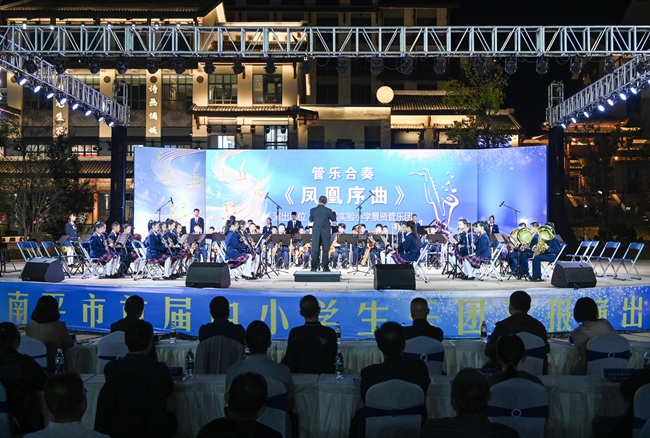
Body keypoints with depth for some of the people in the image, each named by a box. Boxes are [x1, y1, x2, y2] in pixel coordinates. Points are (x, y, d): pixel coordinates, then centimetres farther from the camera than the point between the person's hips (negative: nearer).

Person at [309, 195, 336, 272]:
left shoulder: (313, 210, -5)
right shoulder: (328, 210, -8)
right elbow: (333, 219, 6)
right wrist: (334, 213, 24)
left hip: (316, 233, 1)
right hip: (326, 233, -1)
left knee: (315, 250, 5)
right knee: (325, 250, 5)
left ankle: (314, 267, 3)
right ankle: (325, 267, 4)